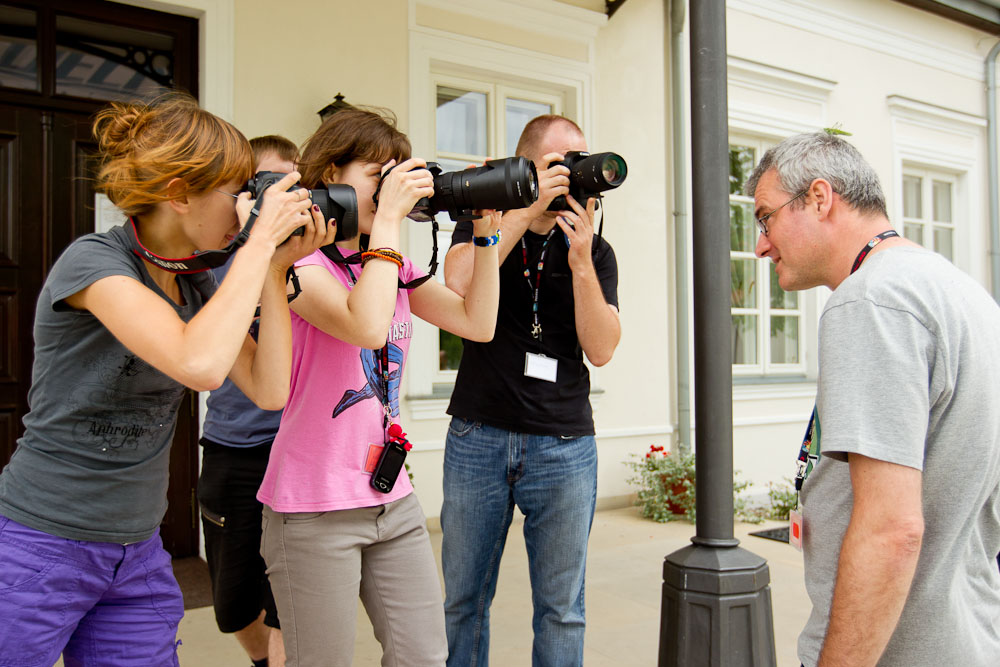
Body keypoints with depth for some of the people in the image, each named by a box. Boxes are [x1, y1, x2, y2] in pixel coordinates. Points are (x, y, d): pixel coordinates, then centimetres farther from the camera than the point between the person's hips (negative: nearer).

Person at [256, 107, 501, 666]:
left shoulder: (396, 267, 12)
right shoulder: (303, 261, -11)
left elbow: (478, 323, 7)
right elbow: (366, 327, -30)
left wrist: (486, 234, 0)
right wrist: (387, 218, -23)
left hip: (392, 498, 7)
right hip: (315, 508, -7)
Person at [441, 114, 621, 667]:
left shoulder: (594, 252, 7)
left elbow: (601, 350, -5)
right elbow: (457, 282, -16)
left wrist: (580, 261, -15)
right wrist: (527, 209, -16)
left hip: (565, 446, 1)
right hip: (478, 438, 0)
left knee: (561, 609, 9)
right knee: (462, 600, 10)